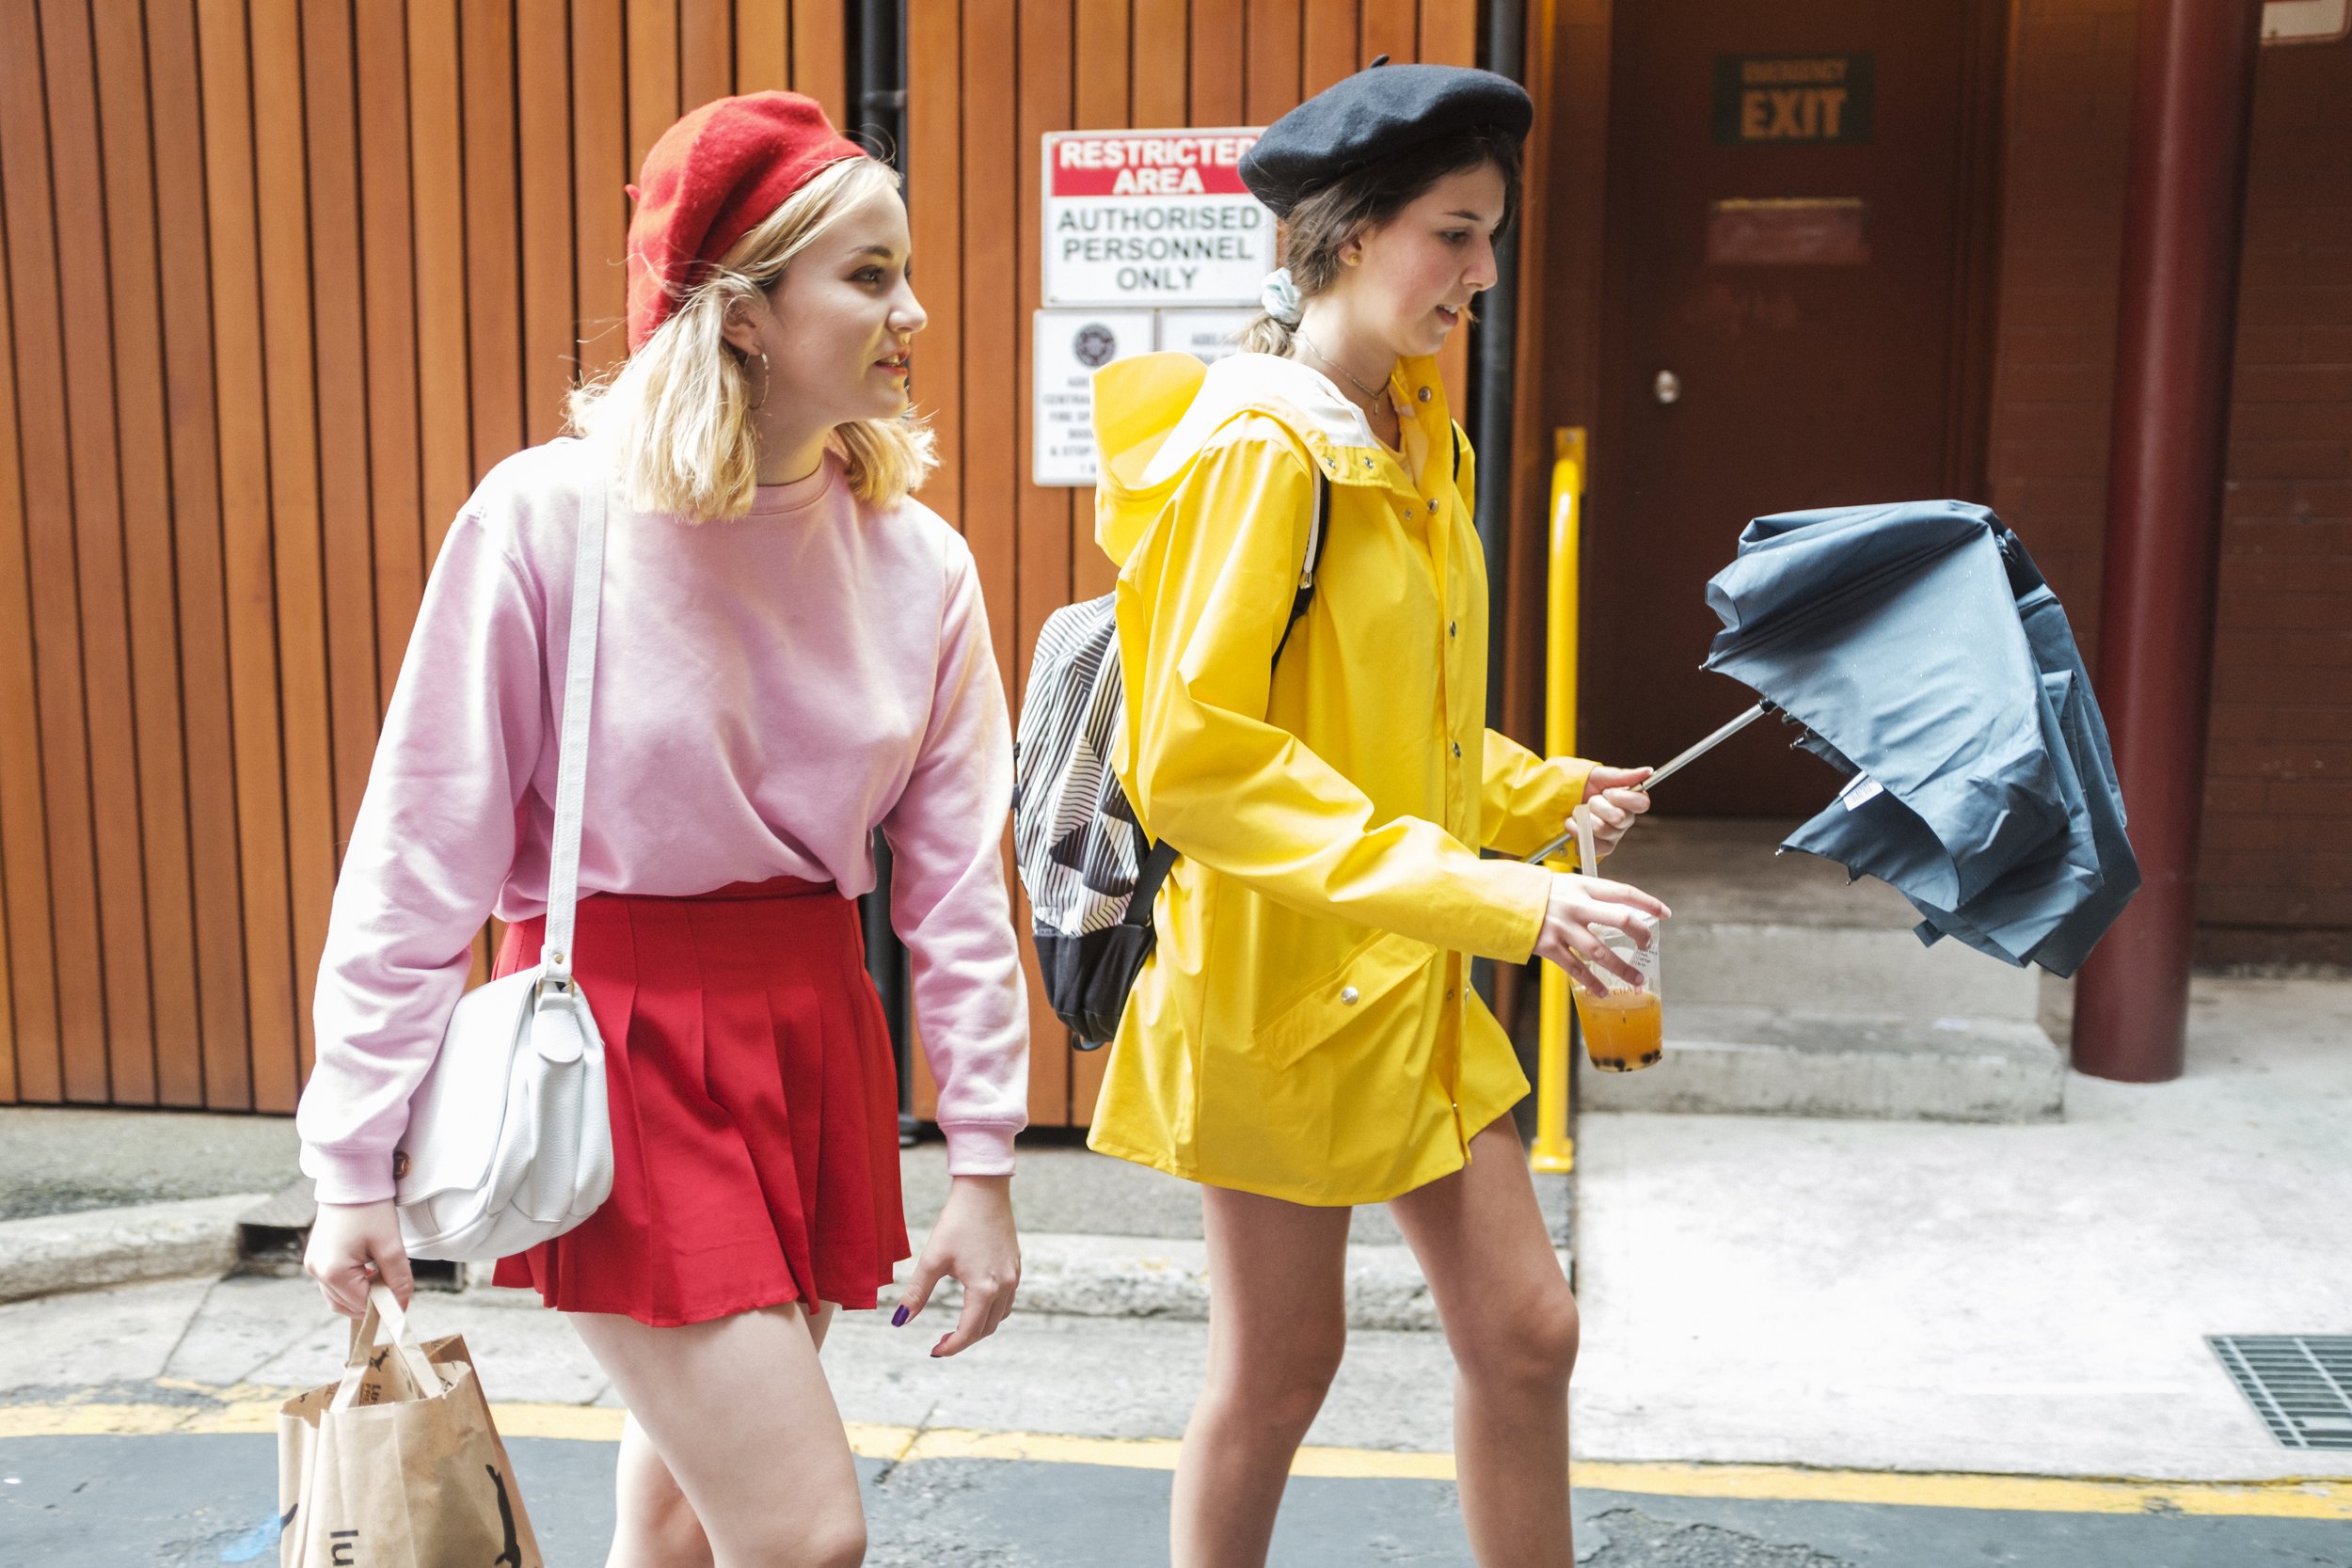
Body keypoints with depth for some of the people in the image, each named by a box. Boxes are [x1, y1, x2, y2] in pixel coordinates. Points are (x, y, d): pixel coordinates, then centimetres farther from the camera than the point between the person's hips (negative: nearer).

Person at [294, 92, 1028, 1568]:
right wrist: (359, 1166, -5)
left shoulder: (918, 561, -1)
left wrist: (983, 1161, 2)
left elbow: (956, 877, 2)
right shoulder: (547, 519, -13)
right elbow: (421, 855, -9)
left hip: (816, 1036, 5)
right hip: (620, 1044, -4)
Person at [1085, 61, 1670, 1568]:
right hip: (1281, 974, -8)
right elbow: (1199, 756, -24)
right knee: (1281, 1363, 9)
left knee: (1526, 1329, 13)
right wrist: (1483, 894, -27)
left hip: (1411, 978, 8)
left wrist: (1540, 792, 9)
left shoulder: (1413, 436, 10)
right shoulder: (1257, 447, -18)